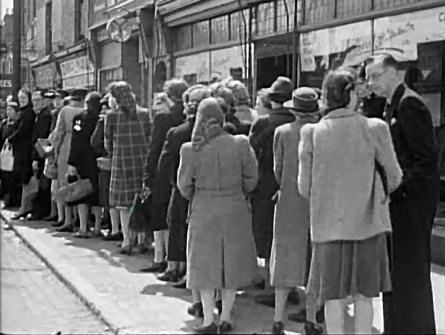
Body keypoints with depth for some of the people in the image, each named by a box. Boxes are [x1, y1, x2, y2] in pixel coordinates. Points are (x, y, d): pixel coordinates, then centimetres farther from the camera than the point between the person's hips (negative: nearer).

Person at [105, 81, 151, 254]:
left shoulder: (111, 116, -3)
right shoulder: (144, 114, 3)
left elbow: (108, 143, 3)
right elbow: (150, 139, 5)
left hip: (121, 162, -2)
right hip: (142, 160, 2)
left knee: (124, 204, 5)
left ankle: (127, 241, 5)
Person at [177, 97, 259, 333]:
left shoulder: (190, 149, -11)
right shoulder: (240, 144, -10)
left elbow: (184, 184, -1)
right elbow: (251, 178, -2)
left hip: (204, 210, -1)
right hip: (235, 209, 1)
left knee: (206, 265, 11)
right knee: (232, 263, 14)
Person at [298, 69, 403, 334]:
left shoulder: (312, 133, -5)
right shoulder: (374, 128, -8)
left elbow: (304, 187, -1)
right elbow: (394, 176, 0)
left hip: (328, 224, 1)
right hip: (366, 222, 0)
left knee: (333, 295, 8)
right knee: (364, 295, 11)